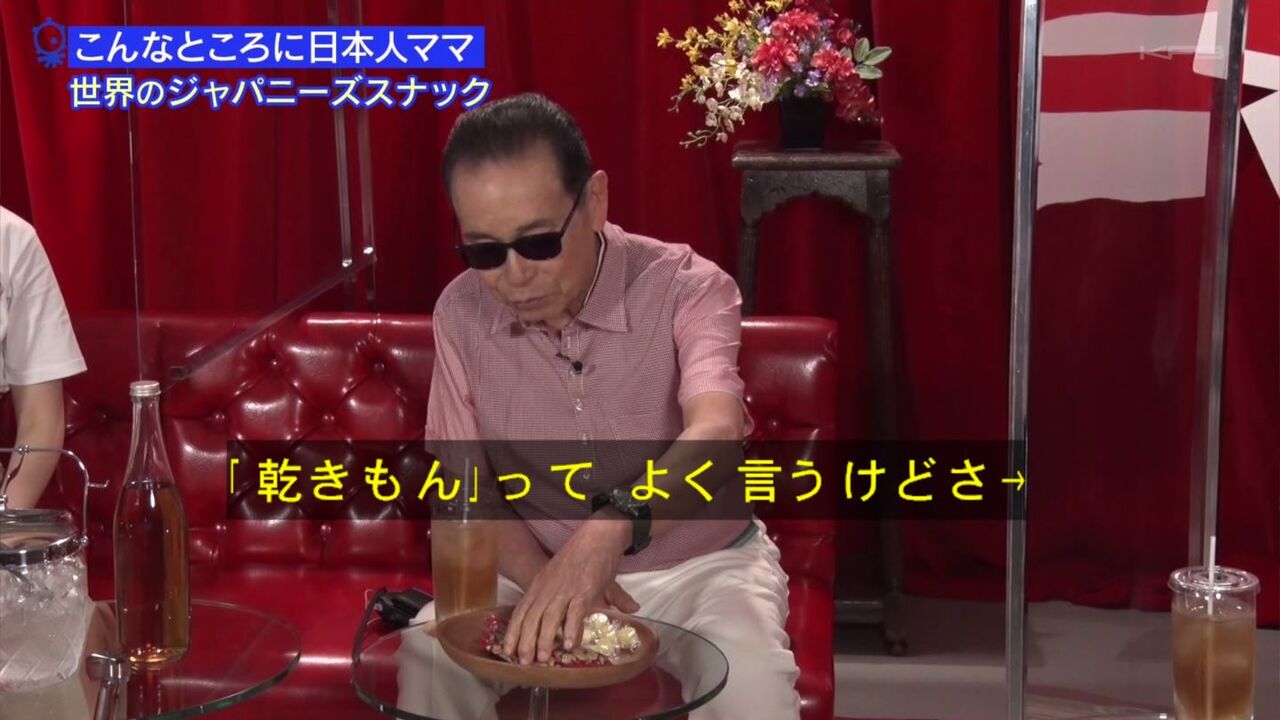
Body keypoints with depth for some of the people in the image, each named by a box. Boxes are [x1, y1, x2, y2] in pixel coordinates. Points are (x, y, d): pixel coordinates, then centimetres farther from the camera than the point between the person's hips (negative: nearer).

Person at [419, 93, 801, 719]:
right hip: (539, 567, 3)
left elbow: (714, 433, -37)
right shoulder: (460, 313, -6)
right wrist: (547, 580, -21)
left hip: (701, 563, -3)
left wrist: (612, 527, -56)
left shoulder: (688, 288, -18)